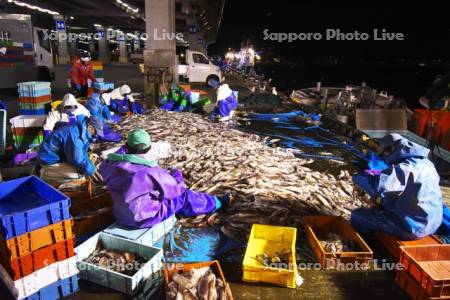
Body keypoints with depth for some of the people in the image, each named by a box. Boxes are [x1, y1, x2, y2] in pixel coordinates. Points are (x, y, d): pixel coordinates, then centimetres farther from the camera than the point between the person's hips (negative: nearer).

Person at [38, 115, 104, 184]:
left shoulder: (83, 131, 1)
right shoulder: (74, 134, -29)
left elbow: (82, 154, 8)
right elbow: (78, 159, -28)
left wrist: (93, 168, -2)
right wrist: (91, 171, -17)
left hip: (59, 155, 10)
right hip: (50, 159, -10)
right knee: (79, 174, -21)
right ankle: (45, 173, -7)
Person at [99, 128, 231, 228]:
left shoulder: (113, 166, -13)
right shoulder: (152, 173, -27)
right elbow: (178, 188, -12)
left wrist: (123, 149, 16)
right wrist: (176, 174, 10)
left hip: (120, 216, 7)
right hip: (145, 218, -6)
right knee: (184, 197, 8)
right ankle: (216, 203, 30)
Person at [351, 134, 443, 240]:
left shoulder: (405, 169, -25)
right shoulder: (426, 163, 5)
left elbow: (375, 184, -38)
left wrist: (359, 176, -16)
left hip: (412, 227, -9)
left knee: (357, 216, -6)